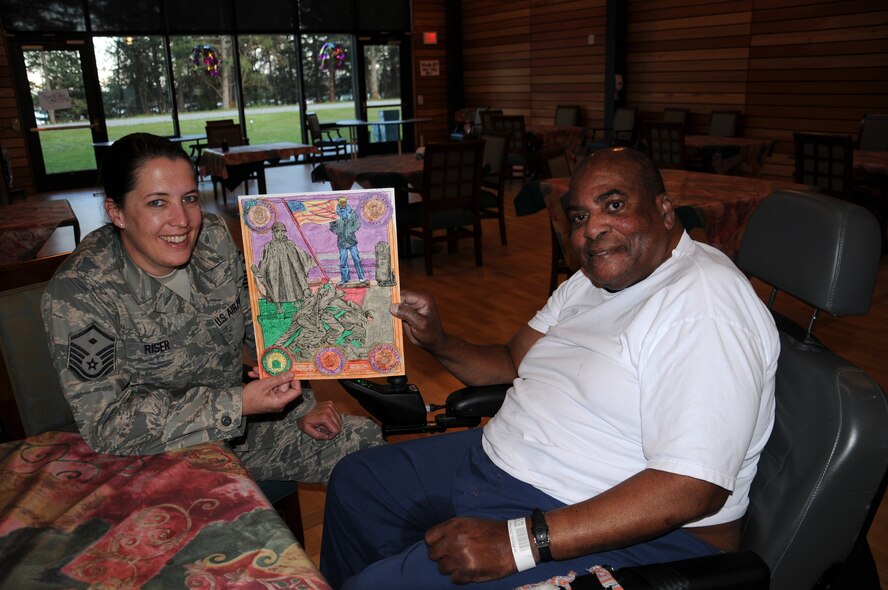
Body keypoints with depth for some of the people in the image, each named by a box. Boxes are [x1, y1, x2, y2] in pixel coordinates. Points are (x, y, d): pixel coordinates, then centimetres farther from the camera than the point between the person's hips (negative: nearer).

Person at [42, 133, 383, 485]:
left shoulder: (213, 238, -8)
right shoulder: (79, 292, -22)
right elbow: (107, 426, -25)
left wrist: (300, 405, 0)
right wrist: (238, 403, -30)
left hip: (240, 426, 5)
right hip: (158, 458, -5)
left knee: (364, 440, -1)